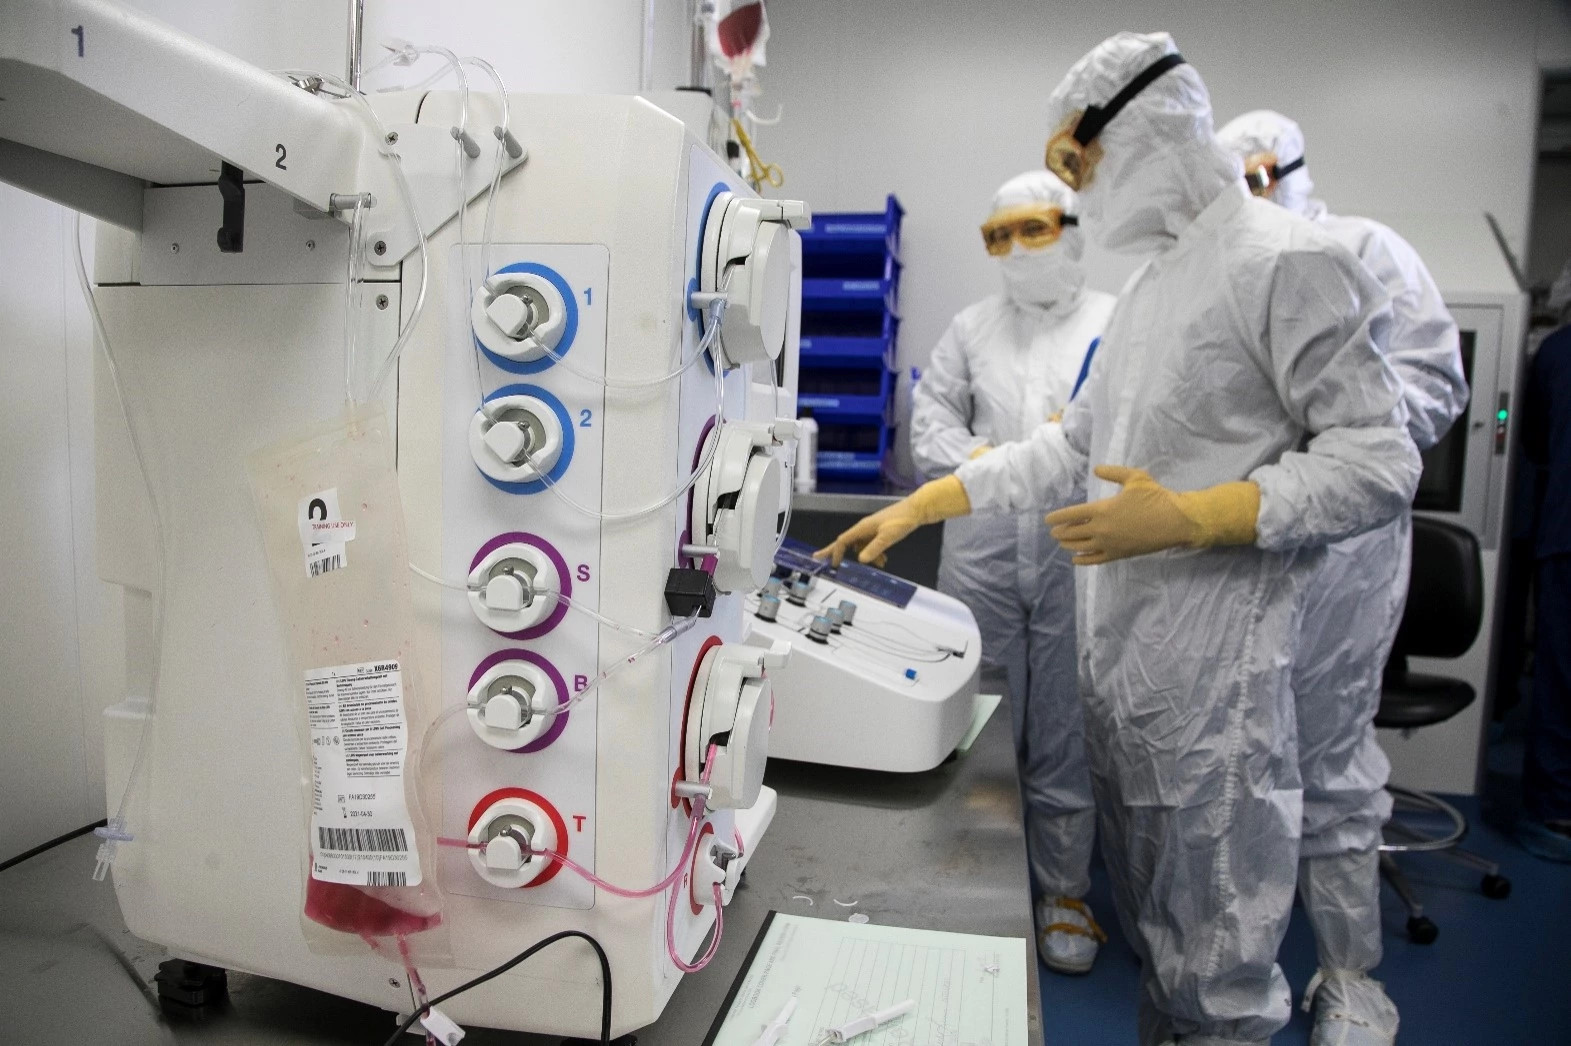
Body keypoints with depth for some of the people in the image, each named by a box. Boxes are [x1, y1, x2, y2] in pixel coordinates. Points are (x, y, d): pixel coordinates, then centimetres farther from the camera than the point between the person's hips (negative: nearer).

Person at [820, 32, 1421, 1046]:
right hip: (1115, 658, 8)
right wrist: (919, 507, 15)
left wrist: (1186, 519, -23)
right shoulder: (1152, 283, 17)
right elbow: (1073, 443, 20)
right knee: (1152, 925, 20)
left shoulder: (1286, 260, -10)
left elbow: (1380, 464, -14)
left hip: (1212, 675, -8)